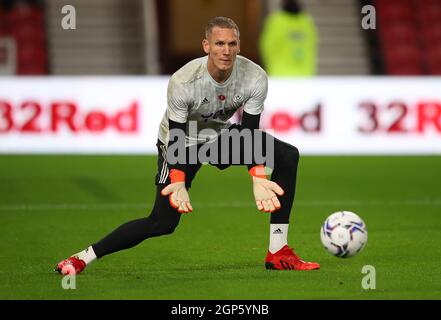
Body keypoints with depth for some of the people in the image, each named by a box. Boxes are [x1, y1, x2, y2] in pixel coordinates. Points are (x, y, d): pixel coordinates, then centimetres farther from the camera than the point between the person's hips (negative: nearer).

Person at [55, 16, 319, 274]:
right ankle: (83, 258, -3)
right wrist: (178, 183, -40)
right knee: (162, 223, -15)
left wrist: (259, 179, -29)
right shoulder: (182, 83, -32)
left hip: (222, 135, 5)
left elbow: (250, 134, -15)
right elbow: (176, 138, -25)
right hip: (182, 142, -5)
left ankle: (278, 253, -9)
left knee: (288, 156, -12)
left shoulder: (255, 79, -23)